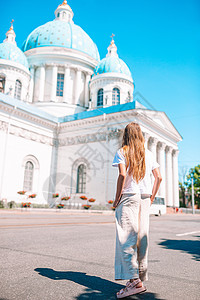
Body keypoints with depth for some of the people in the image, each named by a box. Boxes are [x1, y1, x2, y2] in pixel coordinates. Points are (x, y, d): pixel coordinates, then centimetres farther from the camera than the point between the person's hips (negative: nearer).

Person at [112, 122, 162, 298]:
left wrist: (117, 198, -8)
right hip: (144, 198, 5)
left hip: (128, 197, -5)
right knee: (142, 239, 9)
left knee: (127, 239, -6)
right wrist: (151, 198, 13)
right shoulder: (149, 154, 13)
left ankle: (134, 280, -13)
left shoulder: (122, 152, 0)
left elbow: (122, 175, -14)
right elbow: (159, 177, 8)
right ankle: (141, 277, 17)